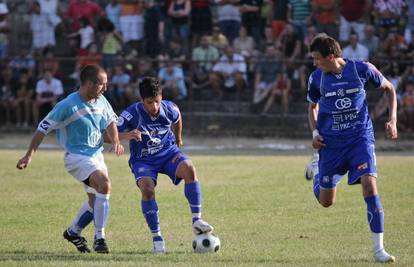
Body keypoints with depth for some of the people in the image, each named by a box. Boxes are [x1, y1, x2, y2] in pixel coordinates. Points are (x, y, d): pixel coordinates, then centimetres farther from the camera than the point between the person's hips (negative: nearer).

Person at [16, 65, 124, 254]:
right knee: (104, 184, -28)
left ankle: (73, 233, 36)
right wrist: (29, 155, -13)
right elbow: (44, 128, -11)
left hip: (96, 154, 8)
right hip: (77, 156, -8)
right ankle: (99, 238, -22)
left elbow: (110, 121, 19)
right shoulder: (67, 106, -17)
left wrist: (116, 141, 1)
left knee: (96, 200, 11)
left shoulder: (101, 101, 2)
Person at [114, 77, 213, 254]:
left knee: (189, 169, -28)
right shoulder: (132, 113, -21)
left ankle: (196, 220, -21)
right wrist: (126, 136, -45)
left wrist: (178, 138, 30)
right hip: (143, 159, -2)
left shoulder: (169, 109, -11)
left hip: (168, 152, 2)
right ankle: (156, 237, -16)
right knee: (147, 189, -30)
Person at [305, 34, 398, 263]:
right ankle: (316, 167, 44)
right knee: (326, 201, 7)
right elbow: (312, 106, 14)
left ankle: (378, 249, -16)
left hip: (360, 138, -2)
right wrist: (314, 132, -2)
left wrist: (392, 120, -4)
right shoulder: (316, 78, -5)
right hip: (331, 142, 2)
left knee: (369, 185, -21)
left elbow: (389, 89, 6)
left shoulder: (362, 70, -10)